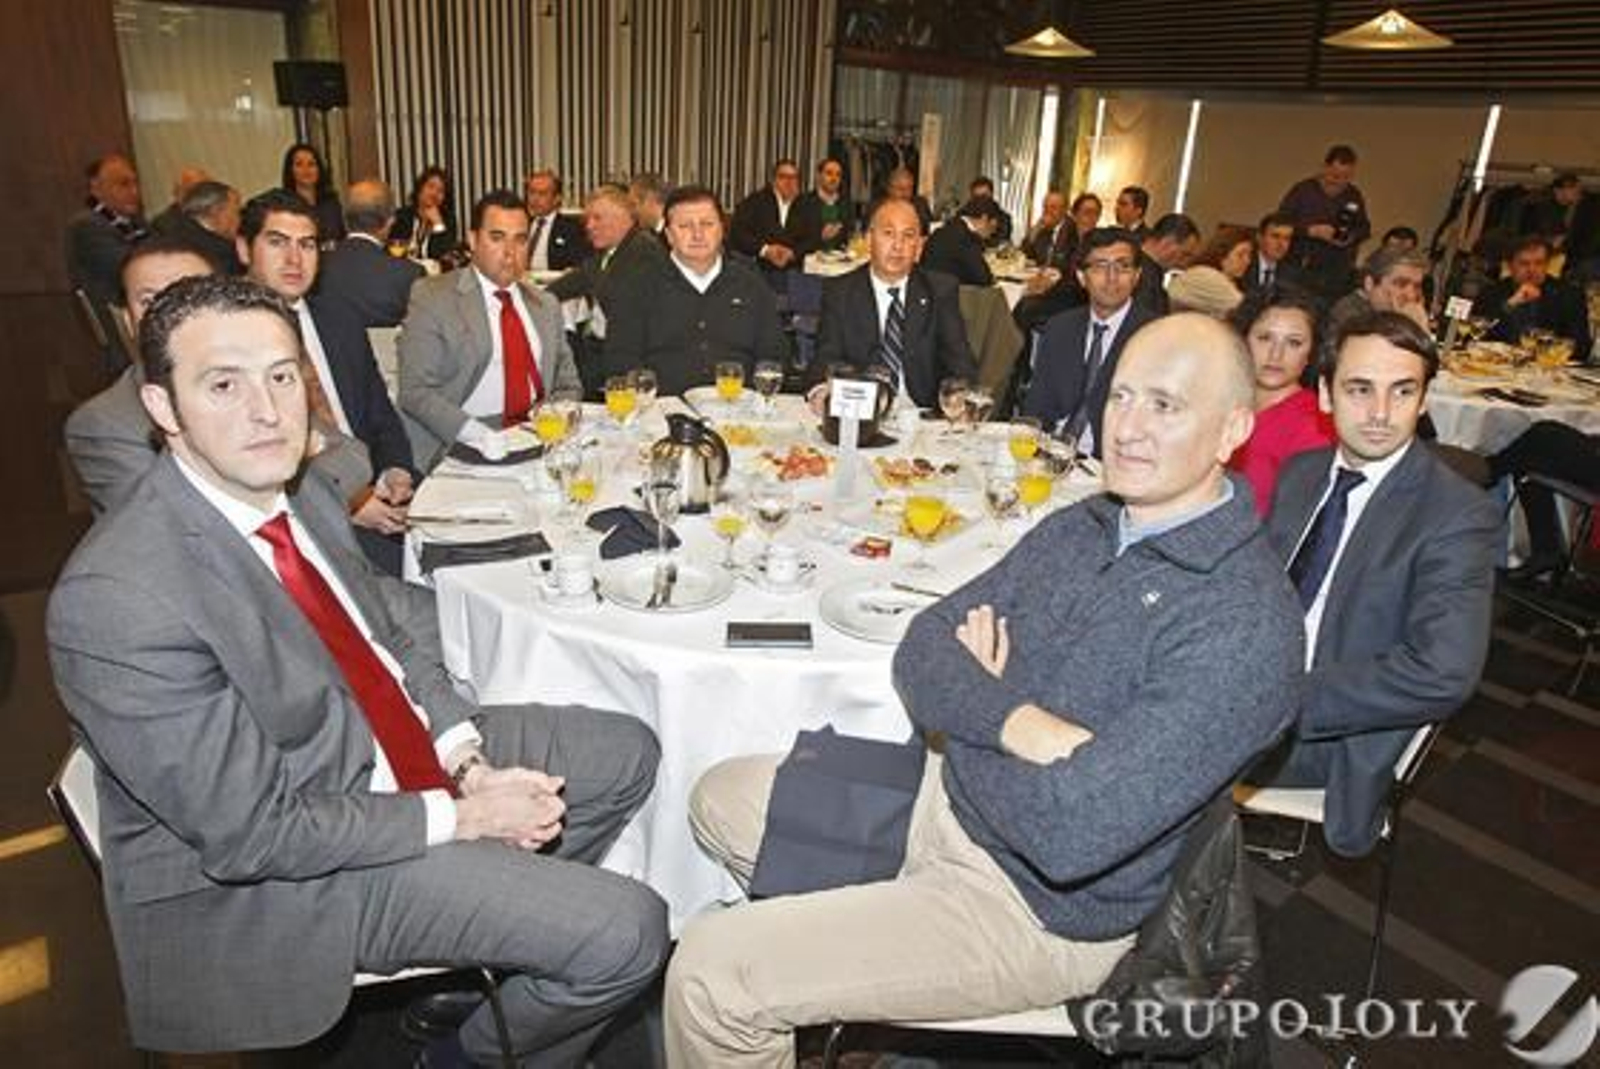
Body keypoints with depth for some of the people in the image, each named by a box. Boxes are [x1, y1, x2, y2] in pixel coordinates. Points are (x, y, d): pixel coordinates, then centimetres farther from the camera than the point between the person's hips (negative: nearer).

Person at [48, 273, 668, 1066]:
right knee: (626, 932, -14)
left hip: (410, 745, 8)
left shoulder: (296, 496, -4)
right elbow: (250, 833, -24)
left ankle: (513, 918, 29)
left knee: (627, 753, 13)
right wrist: (458, 817, -18)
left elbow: (397, 630, 8)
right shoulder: (115, 599, -28)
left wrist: (469, 761, -6)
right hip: (284, 867, -8)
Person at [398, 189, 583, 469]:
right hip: (464, 452, -4)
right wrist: (476, 434, -20)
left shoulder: (545, 305, 19)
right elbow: (415, 391, -6)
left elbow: (568, 385, 21)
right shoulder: (432, 297, 1)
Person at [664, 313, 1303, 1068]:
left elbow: (1072, 833, -33)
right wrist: (1016, 722, -25)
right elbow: (921, 653, -4)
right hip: (946, 796, 8)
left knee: (710, 971, -12)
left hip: (1035, 910, -8)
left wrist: (969, 716, -13)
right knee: (721, 798, 17)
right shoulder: (1080, 527, 0)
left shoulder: (1245, 624, -26)